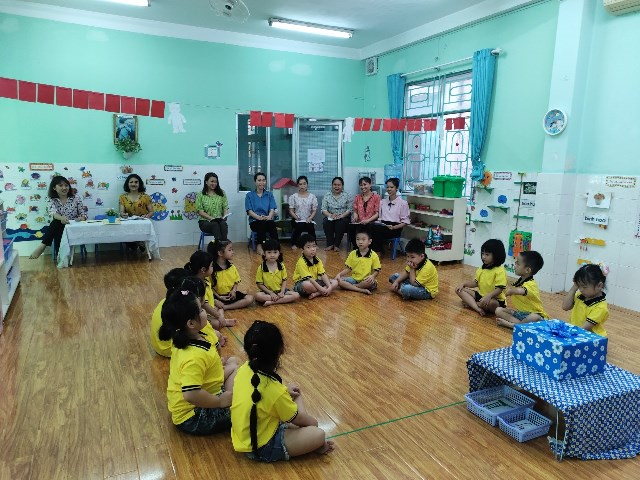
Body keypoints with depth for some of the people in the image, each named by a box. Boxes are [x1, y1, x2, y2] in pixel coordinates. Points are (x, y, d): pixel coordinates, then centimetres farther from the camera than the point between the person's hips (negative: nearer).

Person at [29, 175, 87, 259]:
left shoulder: (76, 197, 3)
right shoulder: (51, 200, 1)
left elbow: (83, 214, 3)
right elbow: (53, 213, -20)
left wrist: (81, 218, -23)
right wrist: (61, 218, -45)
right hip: (58, 228, 1)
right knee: (57, 221, -33)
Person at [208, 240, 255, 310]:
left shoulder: (232, 267, 4)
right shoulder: (212, 268, -11)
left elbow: (236, 282, 12)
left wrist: (234, 290, -7)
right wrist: (219, 297, -16)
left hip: (231, 294, 6)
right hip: (218, 296, -6)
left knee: (250, 298, -17)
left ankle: (224, 307, -18)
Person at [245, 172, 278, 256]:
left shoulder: (269, 194, 18)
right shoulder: (249, 195, 13)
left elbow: (272, 209, 6)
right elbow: (249, 211, 1)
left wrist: (269, 217, -19)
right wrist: (259, 217, -19)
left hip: (268, 220, 1)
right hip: (255, 221, -1)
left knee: (271, 223, -36)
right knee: (262, 223, -37)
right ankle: (259, 246, -35)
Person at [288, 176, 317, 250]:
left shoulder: (312, 197, 7)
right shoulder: (293, 197, 5)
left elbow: (314, 210, 3)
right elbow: (291, 210, 2)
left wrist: (310, 218, -15)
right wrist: (296, 217, -15)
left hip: (308, 220, 1)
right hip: (297, 220, -1)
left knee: (311, 227, -30)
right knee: (299, 226, -32)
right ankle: (294, 244, -9)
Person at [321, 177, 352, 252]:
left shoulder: (347, 196, 4)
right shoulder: (327, 195, 7)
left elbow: (349, 209, -3)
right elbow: (323, 209, -1)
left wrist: (341, 215, -20)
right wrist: (330, 215, -21)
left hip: (343, 218, -1)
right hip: (330, 218, 1)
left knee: (341, 222, -34)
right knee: (326, 222, -31)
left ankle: (336, 245, -24)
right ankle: (330, 244, -21)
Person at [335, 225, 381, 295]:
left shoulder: (373, 255, -2)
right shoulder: (353, 254, 6)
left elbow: (376, 271, -1)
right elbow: (348, 269, 8)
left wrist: (372, 276, -23)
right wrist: (339, 274, -10)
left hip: (366, 280, -3)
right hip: (354, 279, 3)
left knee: (371, 282, -37)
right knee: (339, 280, -22)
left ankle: (350, 287, -17)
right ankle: (362, 290, -26)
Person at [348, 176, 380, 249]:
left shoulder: (376, 197, 5)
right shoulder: (357, 197, 17)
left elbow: (377, 214, -1)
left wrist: (367, 220, -17)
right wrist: (355, 217, -6)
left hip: (371, 223, -3)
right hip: (359, 223, 3)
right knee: (351, 227, -32)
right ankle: (356, 249, -13)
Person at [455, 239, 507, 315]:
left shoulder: (500, 271, -17)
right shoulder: (482, 269, 8)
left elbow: (499, 289, -25)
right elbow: (476, 282, 16)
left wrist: (489, 296, -40)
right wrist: (464, 284, 2)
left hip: (495, 299, -8)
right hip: (481, 295, 8)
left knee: (491, 303, -43)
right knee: (460, 290, -2)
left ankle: (470, 303, -11)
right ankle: (477, 308, -24)